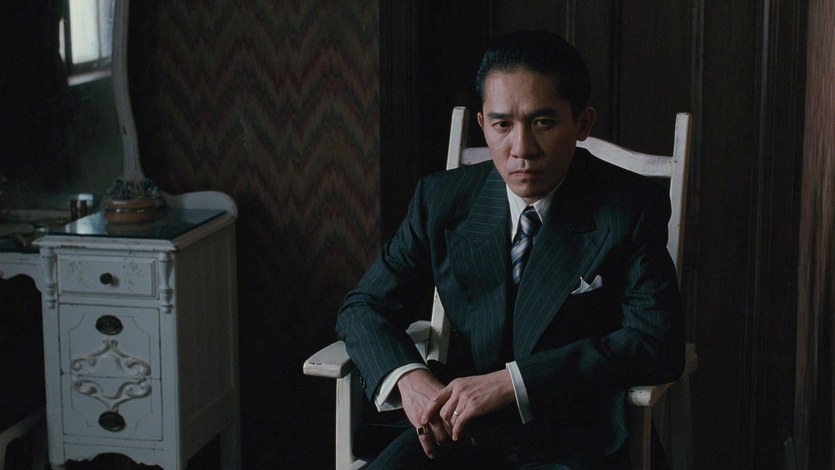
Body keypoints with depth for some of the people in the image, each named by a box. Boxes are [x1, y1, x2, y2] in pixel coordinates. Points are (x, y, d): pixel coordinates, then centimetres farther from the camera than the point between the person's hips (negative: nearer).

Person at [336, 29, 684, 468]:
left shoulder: (631, 207, -6)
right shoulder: (442, 199, 2)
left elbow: (658, 345, -13)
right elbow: (364, 306, 9)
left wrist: (511, 382, -21)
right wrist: (407, 377, -14)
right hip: (459, 430, 2)